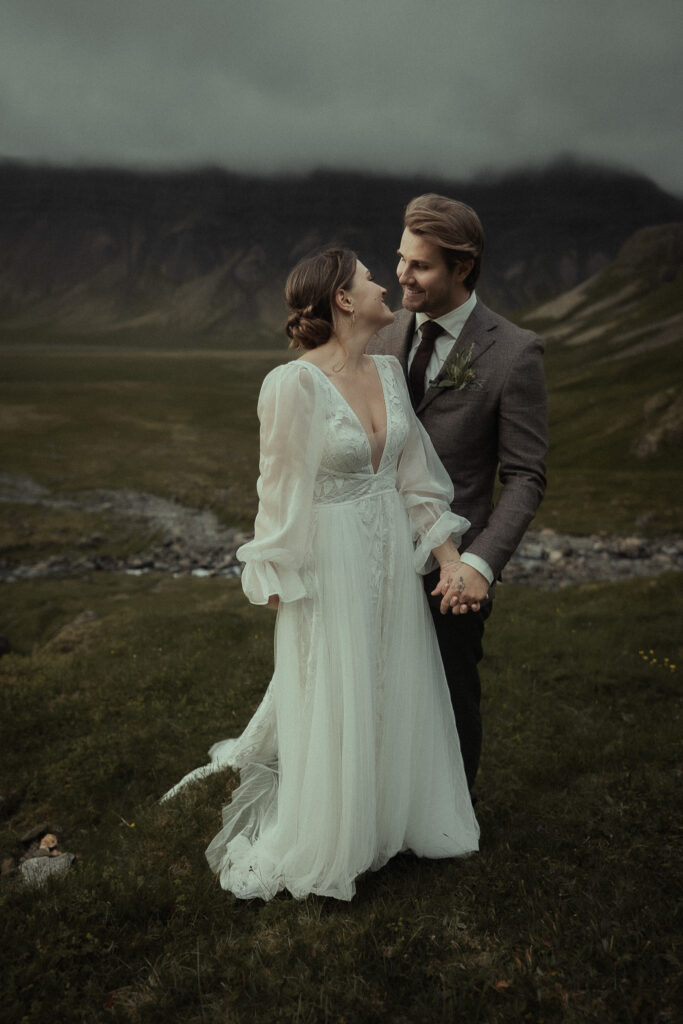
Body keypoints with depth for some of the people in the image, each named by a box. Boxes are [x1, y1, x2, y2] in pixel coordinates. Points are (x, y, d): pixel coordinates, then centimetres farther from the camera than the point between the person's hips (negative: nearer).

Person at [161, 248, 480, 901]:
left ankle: (387, 820, 44)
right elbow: (283, 492, -13)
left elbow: (416, 475, 5)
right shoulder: (294, 385, -19)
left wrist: (448, 558, 3)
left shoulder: (388, 371, 2)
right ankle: (319, 846, 35)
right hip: (331, 563, -7)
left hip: (393, 557, 7)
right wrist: (280, 583, -6)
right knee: (329, 705, 10)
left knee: (393, 692, 19)